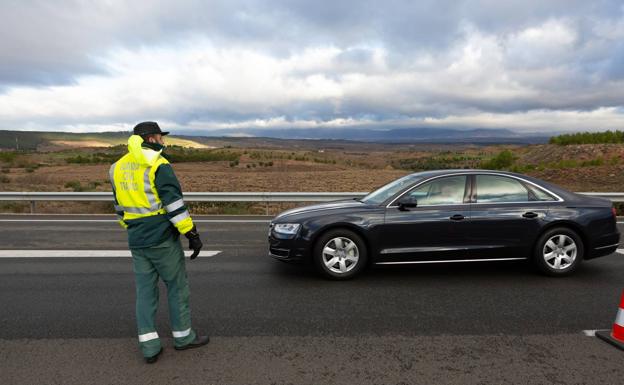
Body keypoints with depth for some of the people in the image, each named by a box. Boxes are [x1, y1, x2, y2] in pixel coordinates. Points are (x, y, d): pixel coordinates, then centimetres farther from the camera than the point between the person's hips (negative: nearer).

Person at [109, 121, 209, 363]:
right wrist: (191, 233, -14)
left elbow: (120, 207, 19)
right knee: (177, 287, 8)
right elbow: (174, 203, -18)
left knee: (145, 291, 11)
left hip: (136, 242, 7)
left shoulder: (118, 167, 12)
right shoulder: (158, 165, -12)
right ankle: (183, 336, 21)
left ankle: (149, 346, 13)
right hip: (162, 239, -6)